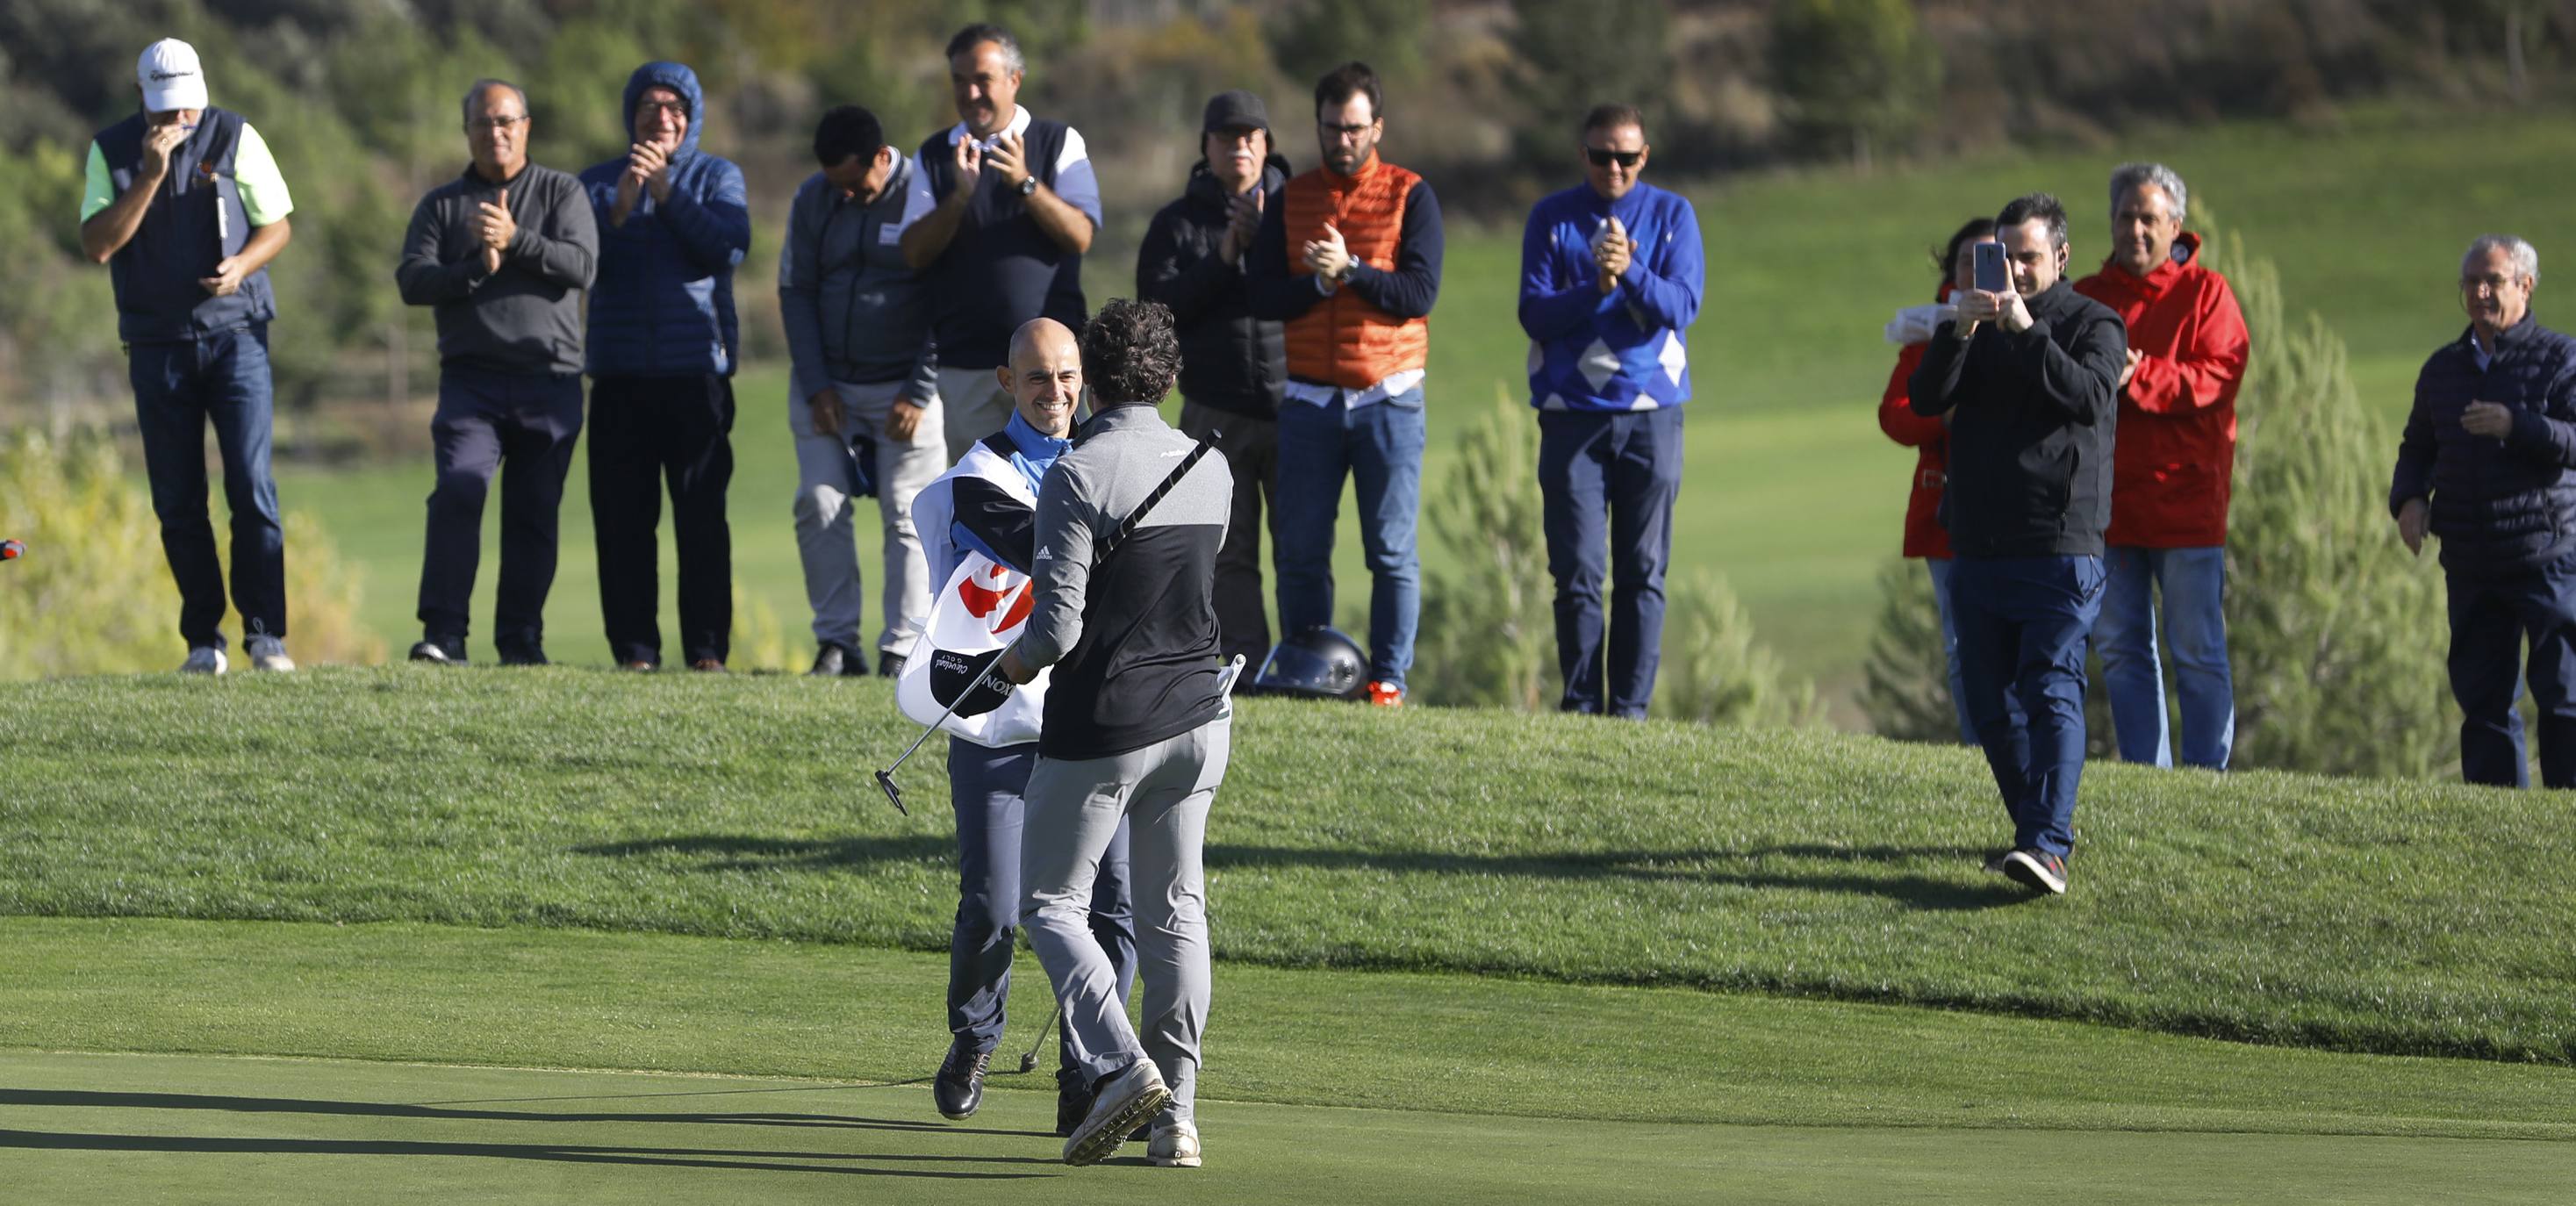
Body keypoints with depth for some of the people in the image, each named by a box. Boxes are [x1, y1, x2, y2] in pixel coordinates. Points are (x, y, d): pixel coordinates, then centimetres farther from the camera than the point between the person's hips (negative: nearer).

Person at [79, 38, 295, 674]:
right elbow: (98, 245, -9)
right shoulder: (112, 150, 0)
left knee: (252, 488, -11)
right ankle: (203, 640, 9)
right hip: (157, 345, 1)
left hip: (234, 331, -1)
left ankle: (266, 636, -8)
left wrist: (242, 265, -19)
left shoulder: (234, 138, -2)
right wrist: (150, 176, -19)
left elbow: (278, 225, 2)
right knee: (178, 502, 2)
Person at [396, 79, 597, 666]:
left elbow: (580, 266, -4)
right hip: (472, 380, 0)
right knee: (458, 491, -19)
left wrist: (515, 241, -16)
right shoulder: (442, 205, 14)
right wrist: (477, 268, -12)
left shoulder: (561, 192, 11)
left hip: (550, 381, 0)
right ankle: (443, 633, -22)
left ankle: (521, 638, 11)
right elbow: (412, 281, 2)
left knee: (534, 515, 2)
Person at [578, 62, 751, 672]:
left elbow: (730, 249, -7)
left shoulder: (718, 177, 10)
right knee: (623, 518, -2)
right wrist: (619, 208, -15)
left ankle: (707, 647, -5)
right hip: (621, 375, 2)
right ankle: (634, 648, 0)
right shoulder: (599, 182, 14)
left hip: (698, 369, -2)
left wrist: (667, 192, -12)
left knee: (701, 514, -6)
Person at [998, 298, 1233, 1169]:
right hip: (1198, 711, 6)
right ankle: (1176, 1114, 9)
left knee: (1049, 901, 7)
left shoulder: (1079, 475, -16)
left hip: (1103, 723, -6)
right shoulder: (1211, 471, 3)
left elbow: (1058, 627, -19)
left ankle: (1122, 1064, -13)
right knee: (1175, 910, 12)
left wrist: (1021, 659, 3)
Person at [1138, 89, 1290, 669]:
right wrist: (1224, 258, -12)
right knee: (1229, 555, 0)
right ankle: (1245, 667, 1)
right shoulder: (1178, 223, 10)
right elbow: (1156, 304, -3)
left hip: (1289, 401, -1)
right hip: (1215, 413, 1)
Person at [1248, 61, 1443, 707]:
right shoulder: (1291, 200, 11)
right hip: (1310, 402, 2)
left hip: (1388, 400, -2)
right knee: (1300, 550, 1)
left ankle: (1388, 678, -1)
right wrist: (1321, 281, -13)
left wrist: (1351, 269, -16)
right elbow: (1263, 296, 2)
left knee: (1392, 550, -4)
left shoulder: (1410, 196, 3)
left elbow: (1419, 293, -7)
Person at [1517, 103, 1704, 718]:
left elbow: (1682, 307, -6)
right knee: (1577, 570, -4)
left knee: (1643, 571, -1)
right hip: (1571, 413, 0)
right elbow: (1534, 314, -2)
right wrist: (1596, 286, -17)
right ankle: (1580, 704, 1)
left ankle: (1630, 707, 1)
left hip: (1652, 413, 0)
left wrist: (1631, 271, -22)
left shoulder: (1672, 216, 6)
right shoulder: (1551, 218, 6)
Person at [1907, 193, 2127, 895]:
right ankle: (2037, 827, 20)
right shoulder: (1980, 326, 16)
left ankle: (2047, 846, -26)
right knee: (1990, 702, 7)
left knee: (2052, 693, -16)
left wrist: (2027, 333, -22)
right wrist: (1959, 333, -15)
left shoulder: (2092, 324, 3)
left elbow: (2089, 395, -17)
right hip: (1977, 547, 6)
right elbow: (1924, 401, 1)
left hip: (2059, 551, -6)